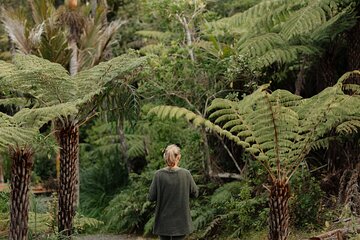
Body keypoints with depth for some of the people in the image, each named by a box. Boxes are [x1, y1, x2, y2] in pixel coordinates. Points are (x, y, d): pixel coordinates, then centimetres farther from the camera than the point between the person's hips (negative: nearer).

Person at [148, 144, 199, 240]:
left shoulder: (159, 175, -10)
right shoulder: (186, 174, -10)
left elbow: (151, 197, -6)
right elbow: (195, 193, 1)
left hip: (163, 220, 0)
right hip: (180, 220, 0)